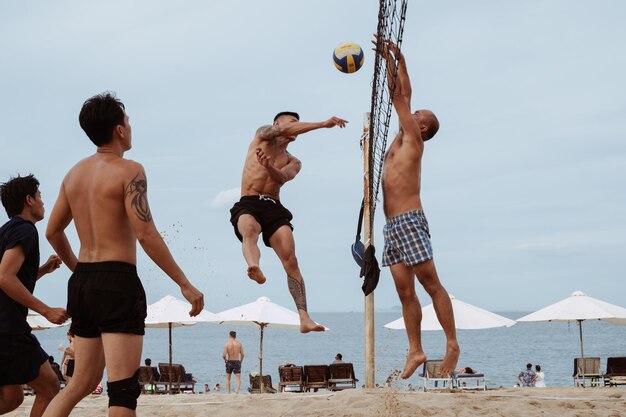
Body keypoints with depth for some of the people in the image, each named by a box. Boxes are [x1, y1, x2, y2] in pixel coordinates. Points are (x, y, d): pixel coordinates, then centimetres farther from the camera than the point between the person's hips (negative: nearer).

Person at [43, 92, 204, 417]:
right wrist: (185, 284, -13)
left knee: (82, 383, 16)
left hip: (81, 282, 8)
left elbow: (53, 232, 21)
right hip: (117, 282, -8)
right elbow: (146, 234, -17)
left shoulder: (74, 173, 13)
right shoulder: (129, 170, -9)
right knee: (123, 388, -9)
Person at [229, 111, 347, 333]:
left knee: (291, 260, -14)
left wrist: (269, 167, -24)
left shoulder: (293, 162, 23)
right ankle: (254, 268, -69)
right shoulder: (263, 135, 15)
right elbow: (285, 129, -7)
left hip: (274, 208, 4)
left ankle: (304, 318, -23)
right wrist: (323, 124, -10)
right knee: (249, 228, -39)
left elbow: (283, 177, -2)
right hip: (248, 205, -4)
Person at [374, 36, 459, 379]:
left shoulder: (413, 139, -1)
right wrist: (397, 59, 22)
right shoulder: (400, 141, 19)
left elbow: (398, 96, -2)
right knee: (405, 291, 4)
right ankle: (415, 351, 5)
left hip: (409, 222, -8)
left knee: (431, 284, -7)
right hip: (392, 225, 8)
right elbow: (402, 96, 22)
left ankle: (452, 346, -5)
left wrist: (390, 59, 4)